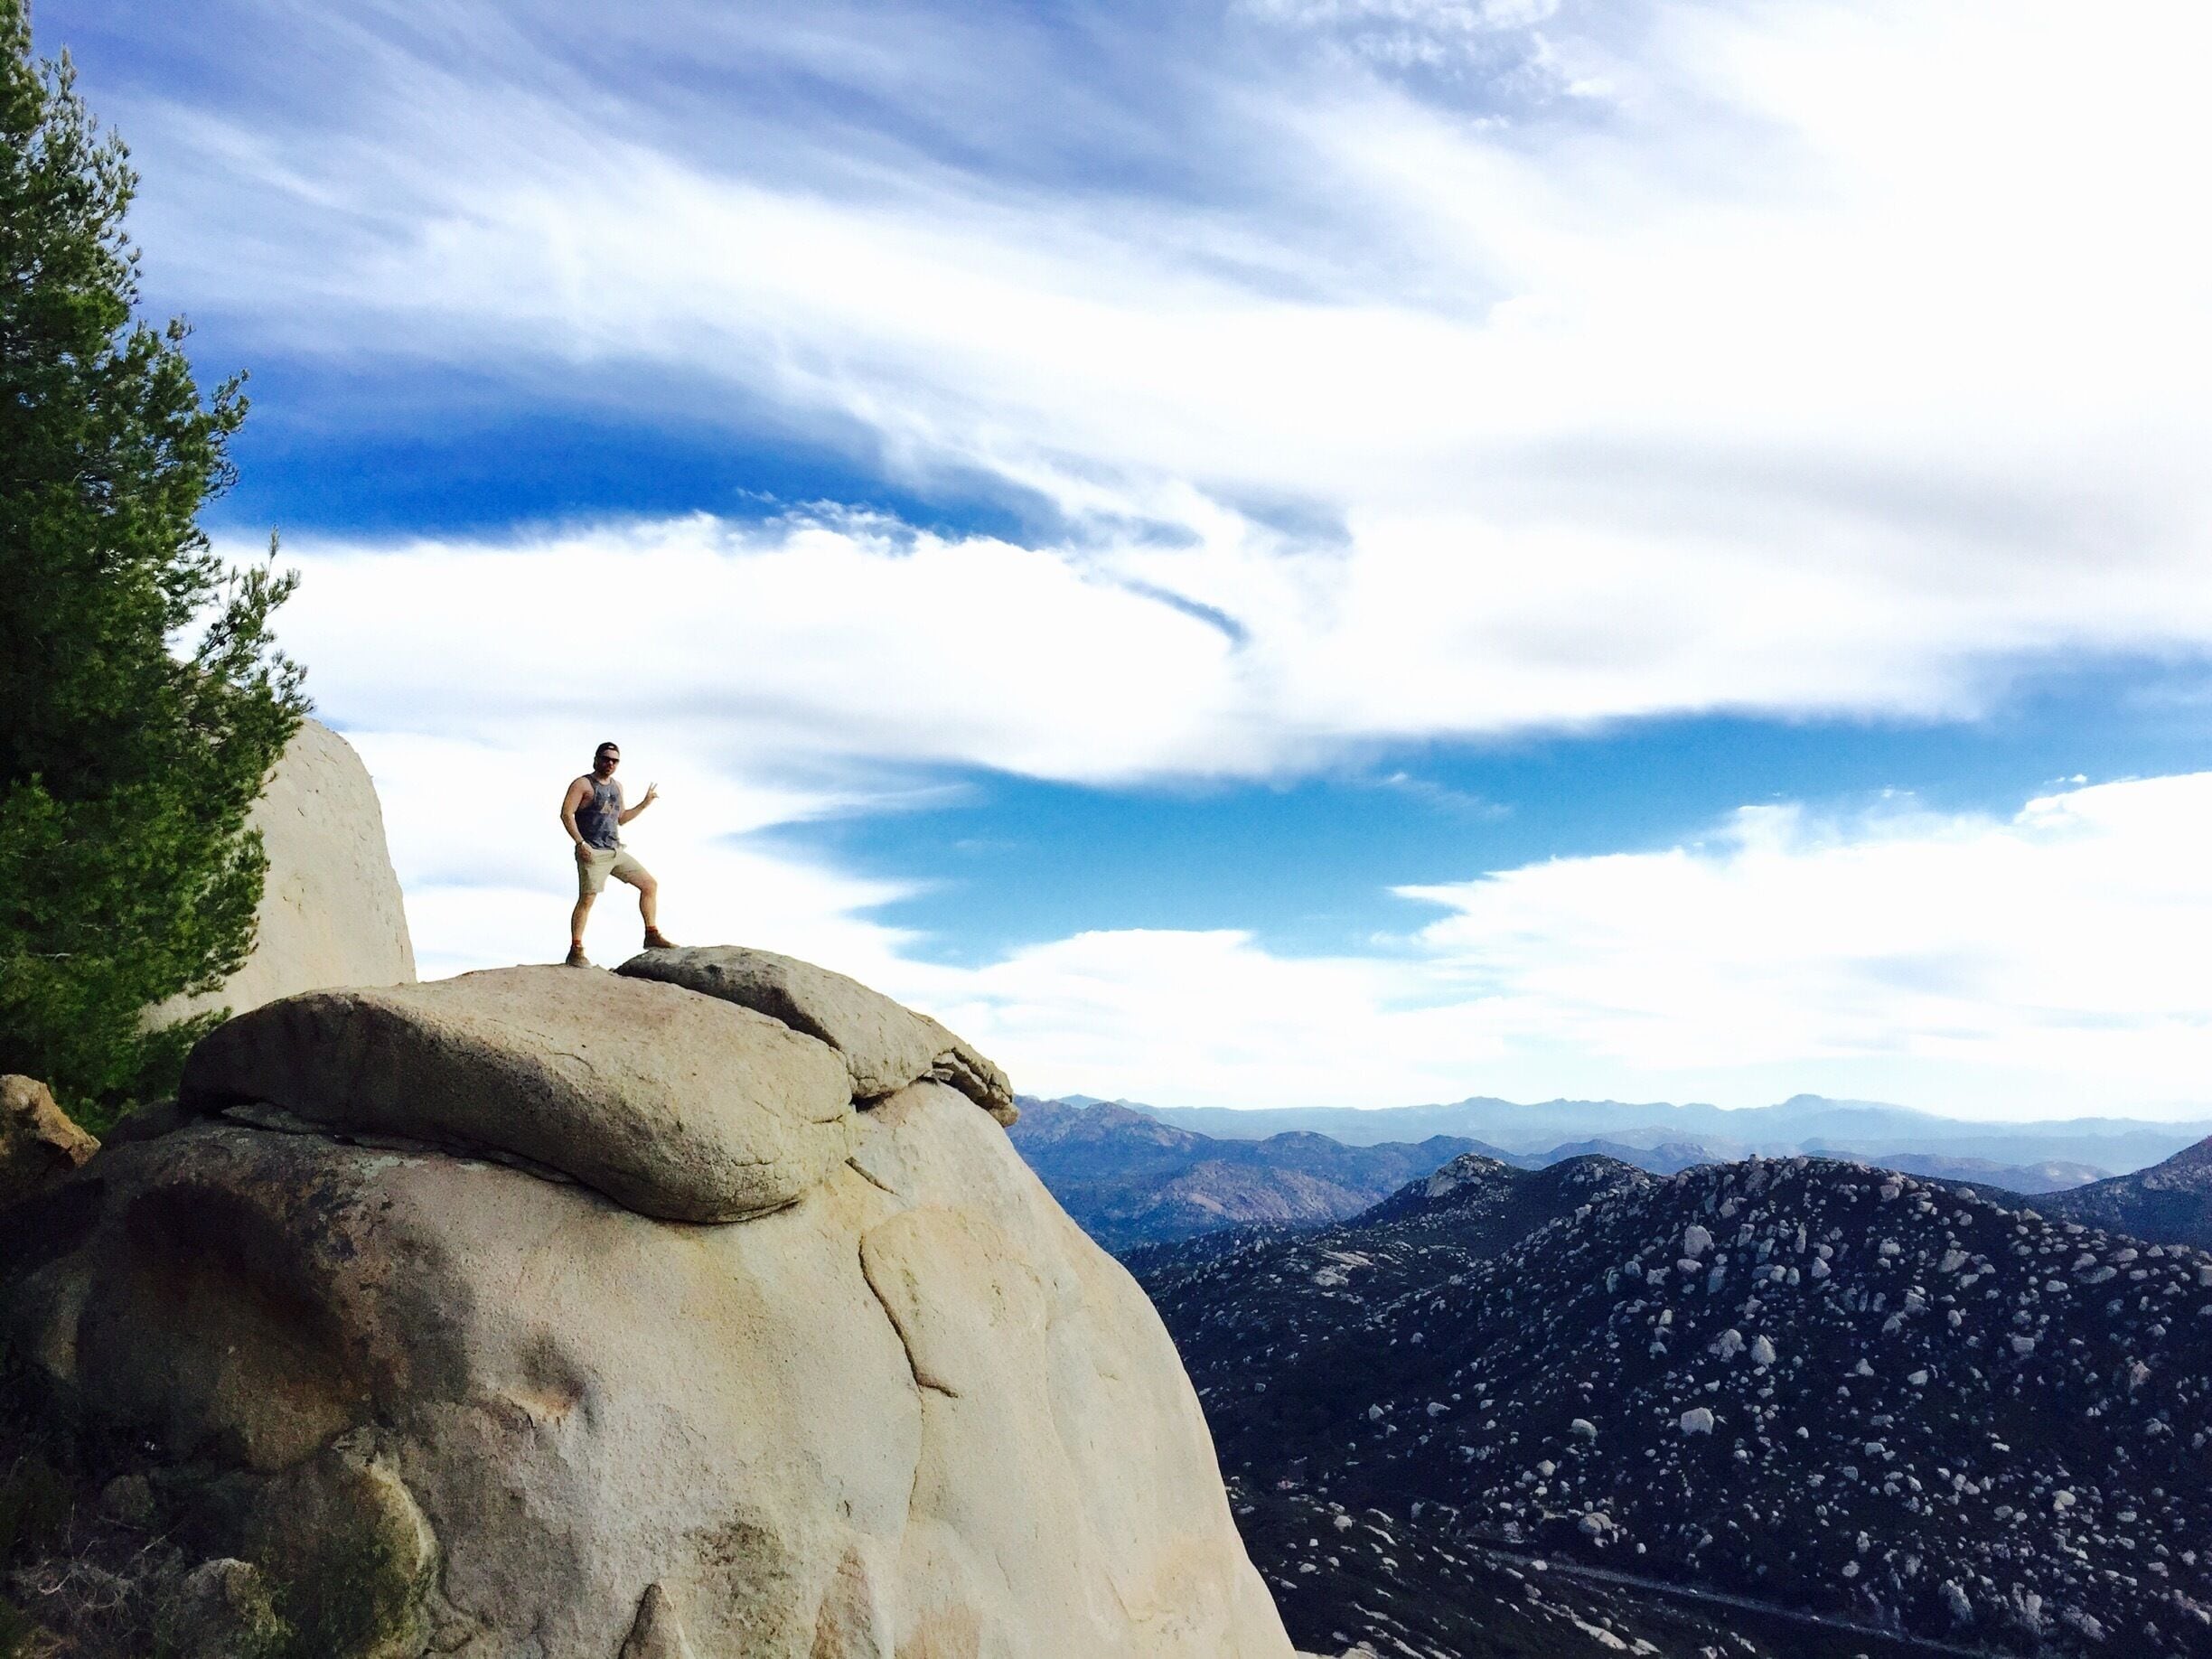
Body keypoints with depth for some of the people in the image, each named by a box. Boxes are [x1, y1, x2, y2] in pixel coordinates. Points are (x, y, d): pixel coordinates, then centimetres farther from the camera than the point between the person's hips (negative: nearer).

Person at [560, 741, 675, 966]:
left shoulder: (617, 787, 19)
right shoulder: (583, 784, -3)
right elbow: (566, 813, -11)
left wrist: (644, 804, 17)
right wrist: (580, 843, -20)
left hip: (616, 852, 8)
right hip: (593, 852, -8)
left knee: (650, 884, 5)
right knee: (587, 899, -13)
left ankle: (652, 936, 11)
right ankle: (576, 952, -8)